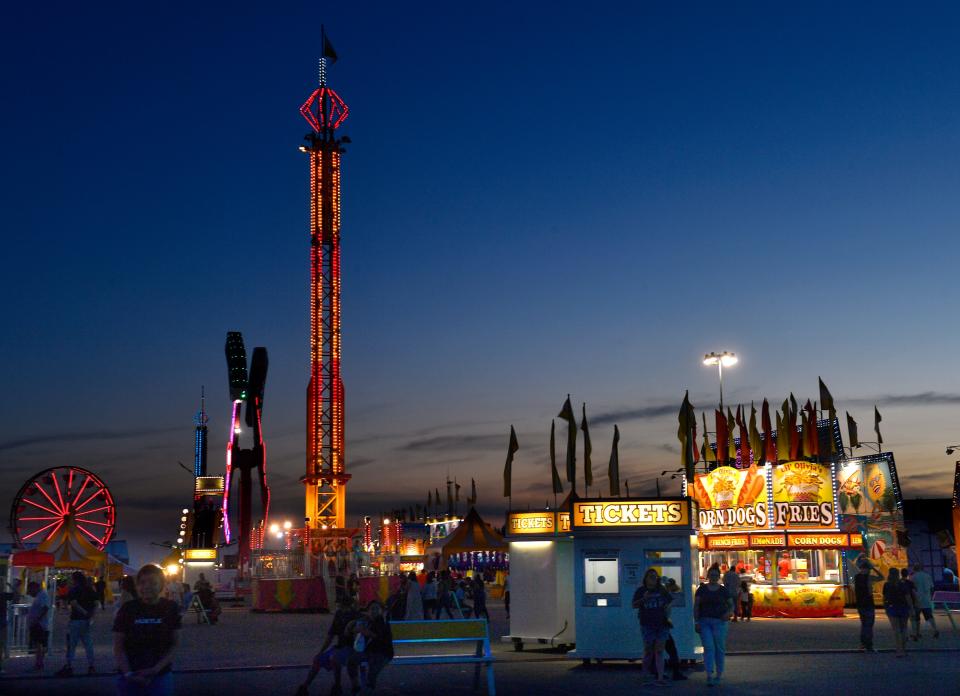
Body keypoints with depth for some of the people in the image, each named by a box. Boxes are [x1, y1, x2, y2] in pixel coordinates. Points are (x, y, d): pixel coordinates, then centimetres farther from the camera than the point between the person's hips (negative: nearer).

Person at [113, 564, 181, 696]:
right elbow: (118, 646, -1)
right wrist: (128, 674, -12)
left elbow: (175, 644, -1)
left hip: (161, 676, -1)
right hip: (130, 678, 1)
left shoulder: (170, 608, -3)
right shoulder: (127, 609, -2)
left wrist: (156, 669, -12)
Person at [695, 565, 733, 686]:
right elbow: (696, 606, 4)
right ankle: (709, 674, -13)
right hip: (704, 622, -1)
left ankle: (719, 674, 18)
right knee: (708, 647, -9)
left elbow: (731, 604, 13)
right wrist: (696, 622, -3)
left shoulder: (723, 590, 6)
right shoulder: (702, 589, 5)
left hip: (719, 621, 1)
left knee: (720, 648, 4)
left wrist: (729, 612, -10)